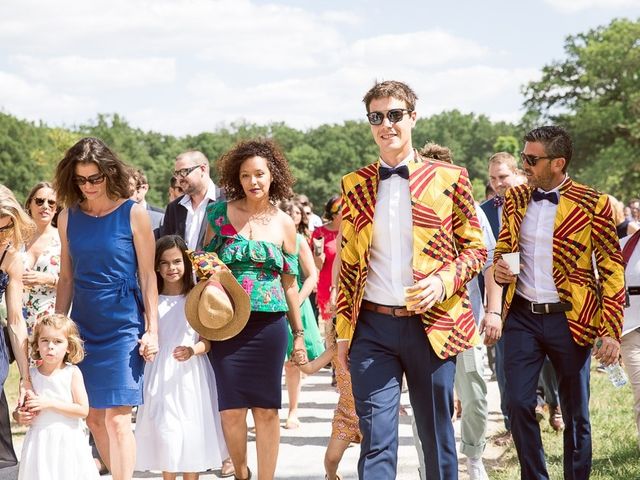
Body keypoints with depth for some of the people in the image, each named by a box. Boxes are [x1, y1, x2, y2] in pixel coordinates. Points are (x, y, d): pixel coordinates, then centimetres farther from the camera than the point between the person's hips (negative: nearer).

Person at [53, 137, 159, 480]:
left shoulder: (133, 214, -5)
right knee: (93, 417, 7)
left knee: (117, 418, -10)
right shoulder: (68, 217, 6)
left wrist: (152, 330, -7)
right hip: (83, 326, 5)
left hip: (124, 327, -4)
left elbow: (148, 275, -4)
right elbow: (66, 278, 11)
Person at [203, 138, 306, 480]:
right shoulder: (221, 214, 2)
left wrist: (299, 333, 11)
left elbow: (289, 283, 10)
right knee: (231, 409, -3)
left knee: (266, 409, 1)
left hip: (269, 323, 0)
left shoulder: (284, 224, 5)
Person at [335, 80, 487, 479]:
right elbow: (348, 263, 12)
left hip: (431, 325, -1)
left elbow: (475, 249, 4)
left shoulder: (449, 179, 2)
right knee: (376, 441, -3)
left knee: (437, 437, 8)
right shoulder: (354, 185, 8)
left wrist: (442, 281, -15)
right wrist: (343, 330, 8)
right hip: (372, 327, 1)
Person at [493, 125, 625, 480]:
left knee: (575, 411, 7)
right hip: (522, 316, 3)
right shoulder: (515, 198, 6)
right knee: (518, 404, -2)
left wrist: (610, 330, -12)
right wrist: (499, 263, -4)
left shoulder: (593, 205, -7)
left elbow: (612, 269, -6)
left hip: (569, 319, -3)